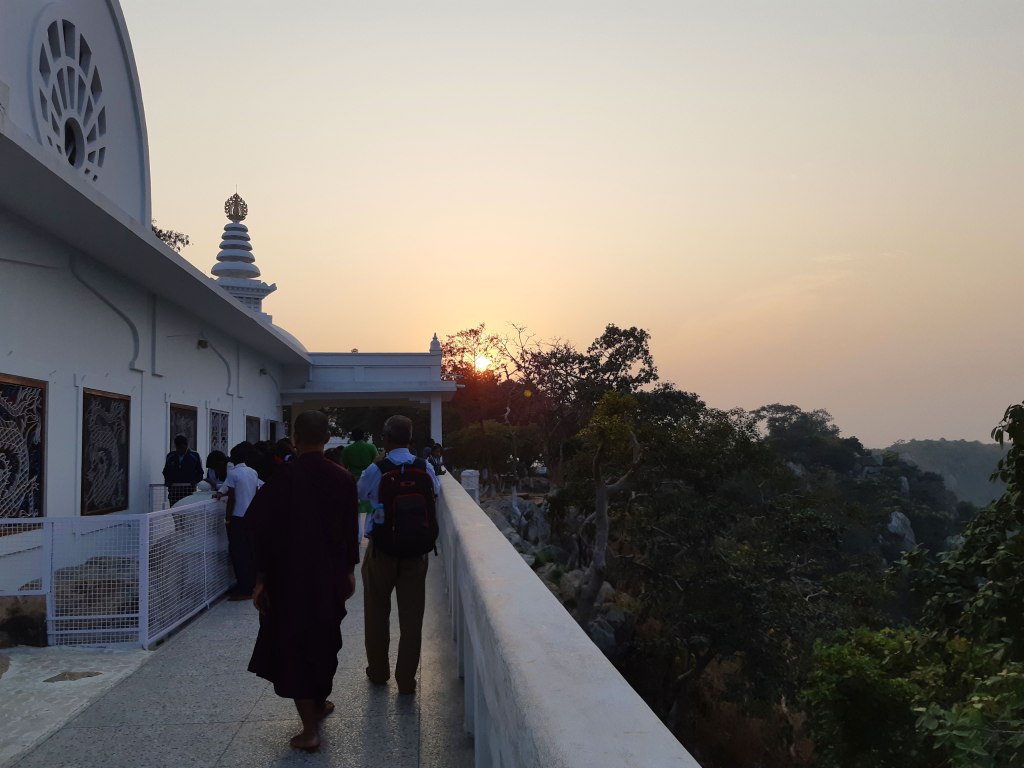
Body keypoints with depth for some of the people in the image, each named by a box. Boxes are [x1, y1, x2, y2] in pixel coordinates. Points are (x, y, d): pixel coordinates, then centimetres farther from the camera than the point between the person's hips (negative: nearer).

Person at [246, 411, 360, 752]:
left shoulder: (282, 476, -14)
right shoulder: (343, 478, -5)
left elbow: (264, 530, -14)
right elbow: (351, 530, 2)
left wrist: (260, 578, -6)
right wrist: (349, 571, 13)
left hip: (289, 576, -3)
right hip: (330, 575, 4)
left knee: (295, 645, 4)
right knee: (324, 638, 22)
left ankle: (309, 729, 4)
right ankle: (319, 703, 40)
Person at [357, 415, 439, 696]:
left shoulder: (375, 470, -13)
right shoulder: (425, 469, -6)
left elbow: (360, 494, 7)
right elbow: (435, 492, 15)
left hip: (381, 548, -1)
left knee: (377, 613, 16)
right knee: (411, 615, 7)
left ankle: (378, 671, 29)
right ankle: (406, 680, 11)